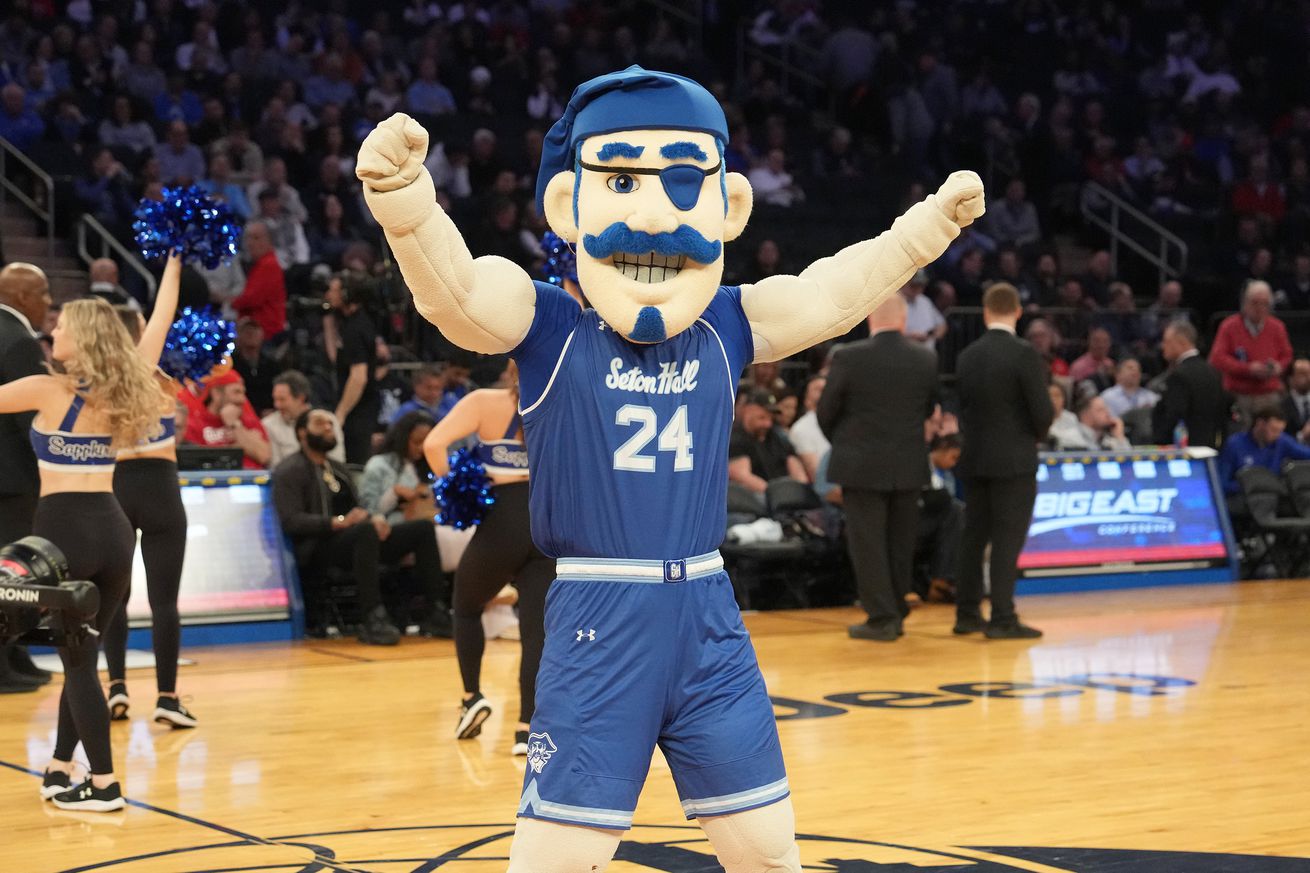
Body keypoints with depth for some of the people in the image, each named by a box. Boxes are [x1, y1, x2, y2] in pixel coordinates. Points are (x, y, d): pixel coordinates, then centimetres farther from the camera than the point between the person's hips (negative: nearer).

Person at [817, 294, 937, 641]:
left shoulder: (848, 358, -13)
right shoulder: (927, 359, -2)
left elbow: (826, 412, -4)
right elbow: (930, 409, 8)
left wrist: (840, 442, 15)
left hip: (861, 465, -3)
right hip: (908, 466, 4)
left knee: (868, 543, 2)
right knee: (901, 542, 13)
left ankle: (881, 618, 1)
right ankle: (897, 614, 20)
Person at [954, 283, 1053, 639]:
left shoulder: (967, 356, 4)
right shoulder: (1024, 354, -13)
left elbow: (963, 407, 6)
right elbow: (1043, 410, -12)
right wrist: (1038, 435, 7)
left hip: (974, 459, 6)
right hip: (1014, 461, -5)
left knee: (974, 536, 12)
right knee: (1007, 540, -3)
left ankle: (967, 613, 17)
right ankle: (1002, 618, -4)